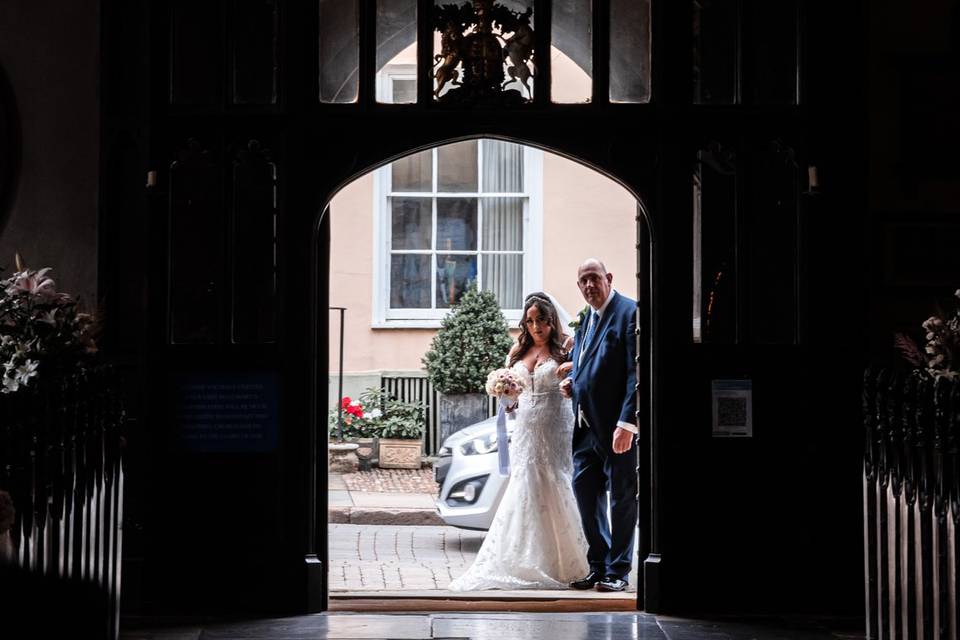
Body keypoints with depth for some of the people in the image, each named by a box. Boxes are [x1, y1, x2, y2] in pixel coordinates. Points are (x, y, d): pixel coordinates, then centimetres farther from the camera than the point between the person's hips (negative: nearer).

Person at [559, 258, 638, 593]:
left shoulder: (630, 312, -9)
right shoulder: (585, 320, 17)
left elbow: (637, 372, -16)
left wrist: (627, 423, -21)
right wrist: (570, 381, 7)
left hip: (616, 426, -8)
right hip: (586, 426, 8)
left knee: (622, 497, 2)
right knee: (584, 490, 9)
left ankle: (617, 571, 11)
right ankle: (598, 567, 21)